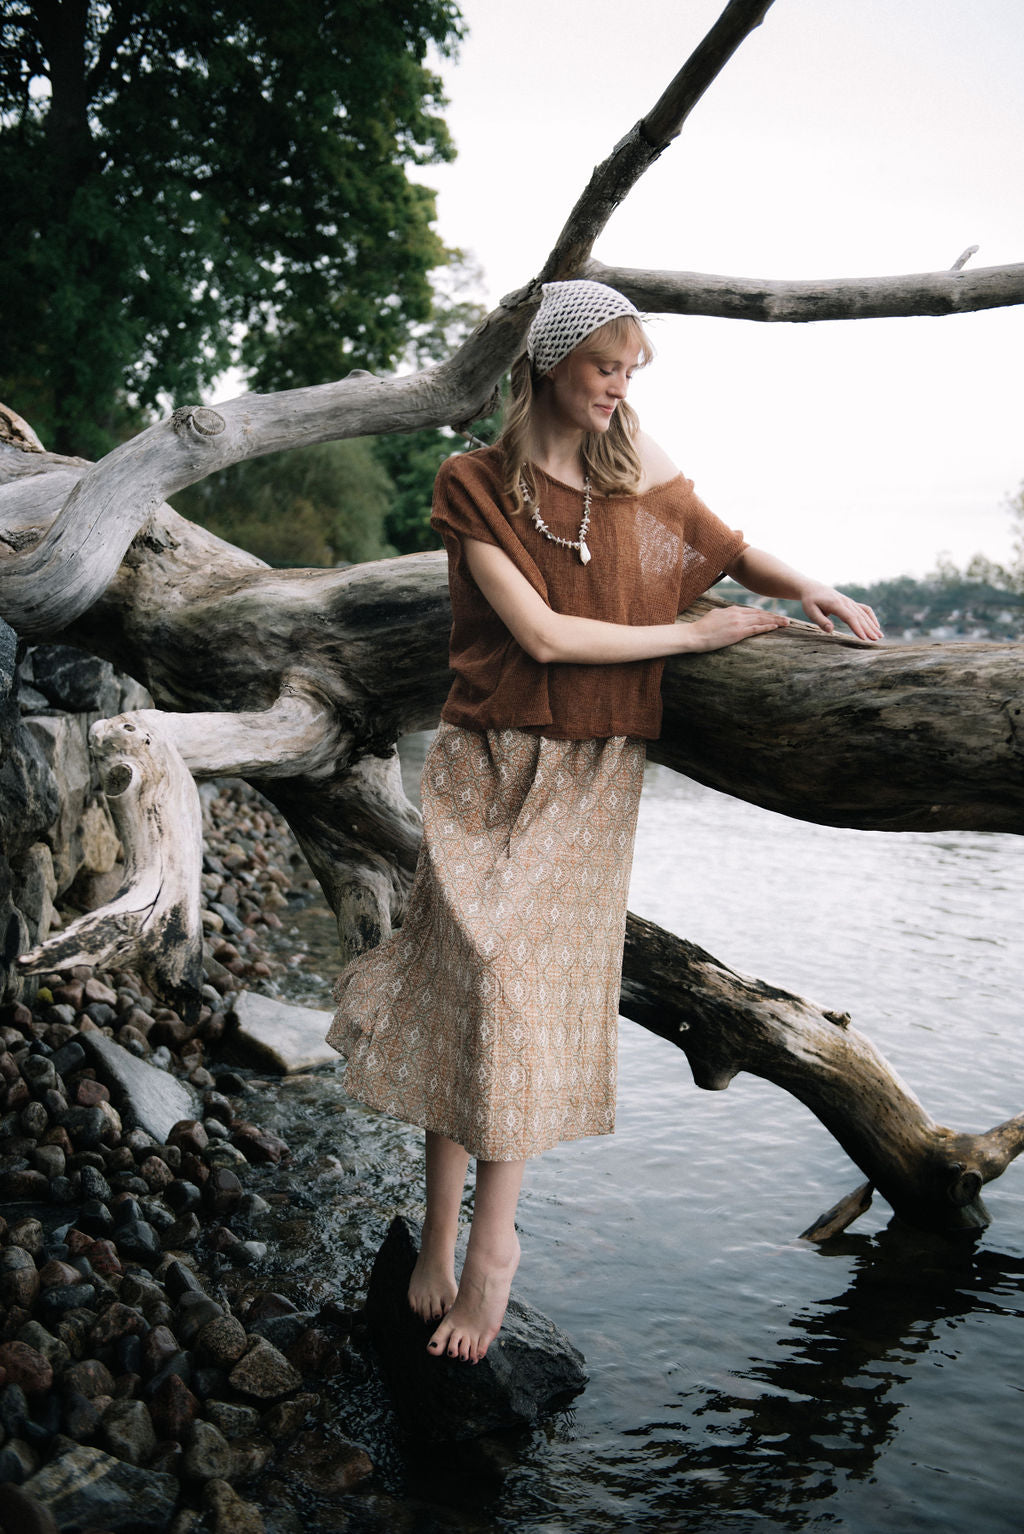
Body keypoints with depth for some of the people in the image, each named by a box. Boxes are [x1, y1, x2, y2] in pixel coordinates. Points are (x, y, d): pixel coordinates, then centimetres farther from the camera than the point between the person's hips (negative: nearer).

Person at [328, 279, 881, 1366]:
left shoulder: (637, 472, 9)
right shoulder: (475, 484, -3)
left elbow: (724, 545, 24)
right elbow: (541, 634, -12)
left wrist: (806, 590, 3)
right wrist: (695, 635, -10)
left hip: (592, 778, 2)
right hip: (491, 764, -2)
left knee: (534, 988, 0)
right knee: (476, 984, -7)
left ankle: (487, 1244, 10)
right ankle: (448, 1234, 8)